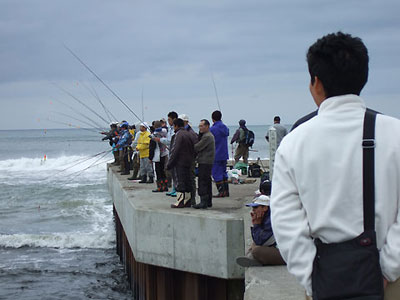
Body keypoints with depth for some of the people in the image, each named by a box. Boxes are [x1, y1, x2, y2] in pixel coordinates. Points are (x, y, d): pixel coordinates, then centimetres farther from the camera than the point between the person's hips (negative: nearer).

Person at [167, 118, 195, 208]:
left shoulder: (178, 135, -14)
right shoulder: (188, 134, 14)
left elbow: (174, 150, -18)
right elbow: (193, 149, 18)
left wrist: (169, 163, -14)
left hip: (179, 163, -9)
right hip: (188, 163, 9)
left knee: (179, 182, -6)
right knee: (187, 181, 11)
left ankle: (180, 201, -6)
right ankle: (187, 200, 15)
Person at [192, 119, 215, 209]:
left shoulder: (207, 136, -15)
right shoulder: (208, 135, 19)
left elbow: (197, 147, -16)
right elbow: (199, 147, 19)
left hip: (205, 162, -11)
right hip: (207, 162, 11)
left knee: (202, 182, -10)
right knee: (207, 182, 13)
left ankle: (203, 202, -11)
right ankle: (208, 201, 19)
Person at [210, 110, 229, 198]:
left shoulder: (212, 129, -14)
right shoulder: (225, 128, 7)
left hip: (216, 155, -7)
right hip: (224, 154, 7)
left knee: (217, 174, -2)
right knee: (224, 172, 15)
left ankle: (221, 191, -3)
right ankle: (226, 191, 16)